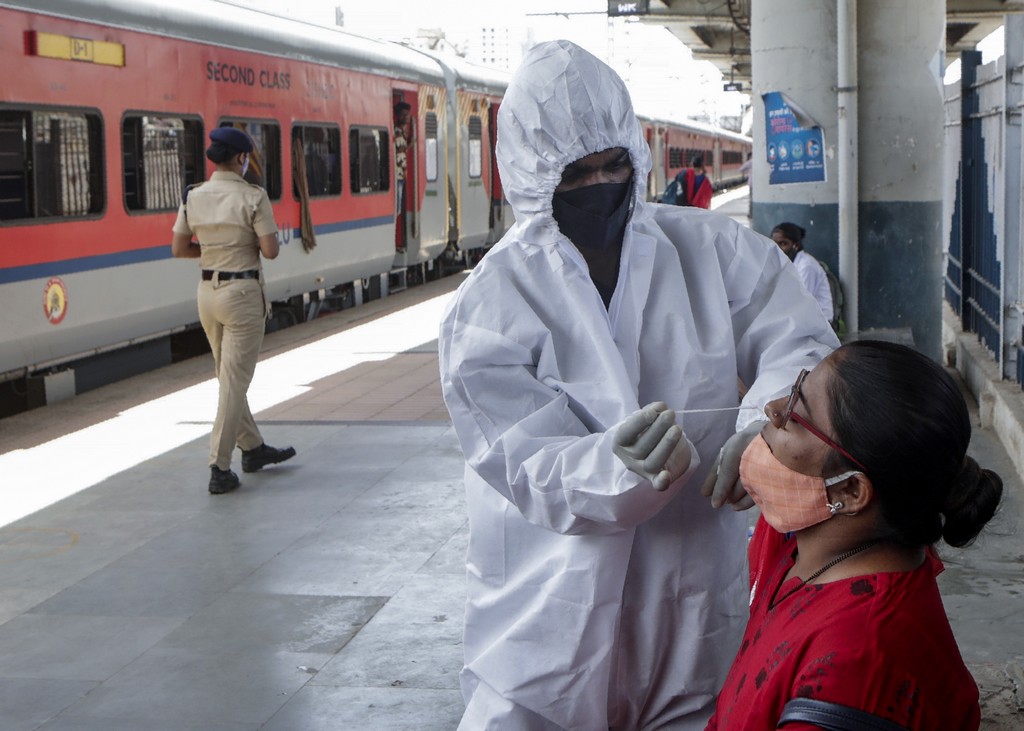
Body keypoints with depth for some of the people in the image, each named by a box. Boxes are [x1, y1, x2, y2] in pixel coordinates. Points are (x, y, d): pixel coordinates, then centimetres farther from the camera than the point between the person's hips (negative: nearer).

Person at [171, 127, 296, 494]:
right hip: (243, 293, -6)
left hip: (207, 291, 6)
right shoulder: (252, 197, -13)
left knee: (229, 377, 19)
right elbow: (270, 251, -14)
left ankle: (253, 448, 33)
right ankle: (220, 469, -3)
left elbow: (178, 248, 4)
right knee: (235, 381, -2)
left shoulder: (193, 196, 2)